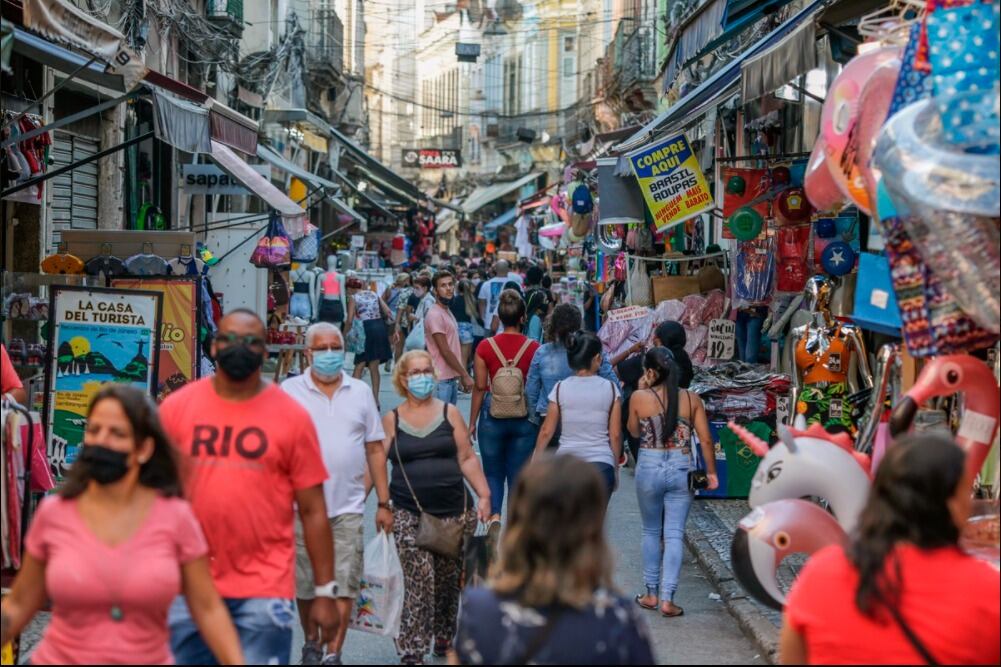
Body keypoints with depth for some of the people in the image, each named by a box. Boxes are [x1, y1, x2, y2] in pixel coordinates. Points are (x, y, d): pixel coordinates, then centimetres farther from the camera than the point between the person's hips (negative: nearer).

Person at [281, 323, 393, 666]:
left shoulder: (361, 392, 9)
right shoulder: (289, 391, 1)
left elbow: (375, 450, 11)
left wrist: (383, 503, 8)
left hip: (347, 508, 1)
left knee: (344, 586, -5)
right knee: (305, 585, 10)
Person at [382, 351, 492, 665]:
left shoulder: (449, 413, 7)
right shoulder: (391, 420, 6)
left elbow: (467, 458, 6)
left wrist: (484, 496, -1)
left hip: (454, 510, 2)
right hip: (409, 515, -2)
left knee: (448, 579, 10)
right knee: (419, 579, -11)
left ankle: (444, 638, 30)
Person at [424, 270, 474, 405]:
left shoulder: (447, 312, 15)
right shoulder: (435, 315, -15)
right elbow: (445, 351, -18)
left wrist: (461, 375, 16)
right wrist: (465, 375, -15)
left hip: (452, 377, 9)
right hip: (441, 379, -9)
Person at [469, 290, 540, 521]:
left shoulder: (486, 347, -5)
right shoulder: (533, 348, -6)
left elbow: (480, 387, -2)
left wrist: (472, 422, 7)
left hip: (493, 415, 0)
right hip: (525, 416, 0)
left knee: (493, 473, 12)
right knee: (518, 474, 10)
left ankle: (494, 514, -9)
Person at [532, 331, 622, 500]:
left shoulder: (560, 389, -1)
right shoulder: (610, 389, -2)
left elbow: (546, 431, 2)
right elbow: (615, 435, 1)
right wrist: (615, 469, 13)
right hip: (601, 465, -1)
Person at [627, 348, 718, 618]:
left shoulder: (640, 398, -7)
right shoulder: (692, 399, -2)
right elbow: (706, 439, -2)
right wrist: (711, 472, 9)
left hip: (649, 468, -1)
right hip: (681, 469, 1)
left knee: (651, 532, 16)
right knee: (675, 535, 4)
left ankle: (652, 593, 22)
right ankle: (667, 599, -2)